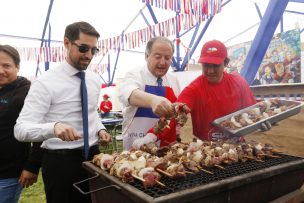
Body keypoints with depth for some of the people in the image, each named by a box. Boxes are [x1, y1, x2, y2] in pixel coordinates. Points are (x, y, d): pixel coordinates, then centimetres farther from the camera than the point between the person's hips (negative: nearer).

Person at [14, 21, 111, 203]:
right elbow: (21, 129, -20)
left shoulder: (95, 79, 4)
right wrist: (54, 126, -39)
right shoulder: (46, 82, -14)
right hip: (60, 161, -5)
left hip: (93, 156, 6)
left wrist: (100, 129, -2)